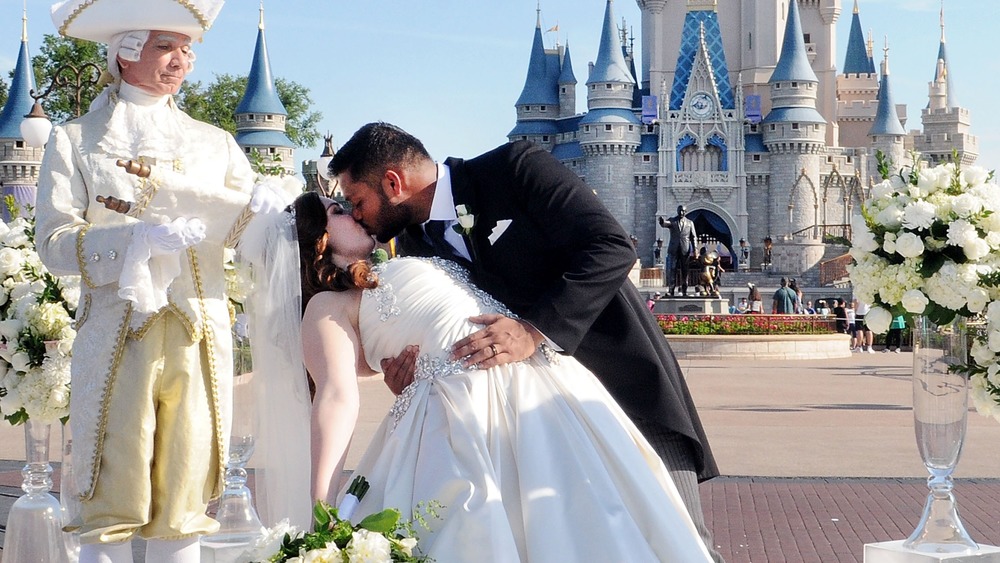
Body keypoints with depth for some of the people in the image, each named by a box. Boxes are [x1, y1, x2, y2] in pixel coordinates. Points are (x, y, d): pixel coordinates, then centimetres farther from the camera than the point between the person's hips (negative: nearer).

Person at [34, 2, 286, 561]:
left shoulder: (214, 143, 17)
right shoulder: (75, 142, 7)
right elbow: (54, 242, -2)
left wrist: (265, 209, -13)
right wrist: (137, 238, -17)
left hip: (199, 337, 3)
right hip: (117, 337, -3)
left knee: (185, 501, 1)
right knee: (112, 502, -5)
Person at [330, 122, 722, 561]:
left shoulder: (515, 168, -13)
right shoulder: (414, 245, 5)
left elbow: (612, 248, -21)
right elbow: (446, 343, 9)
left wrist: (536, 331, -30)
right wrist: (408, 373, -14)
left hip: (624, 375, -5)